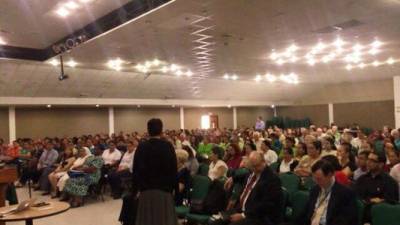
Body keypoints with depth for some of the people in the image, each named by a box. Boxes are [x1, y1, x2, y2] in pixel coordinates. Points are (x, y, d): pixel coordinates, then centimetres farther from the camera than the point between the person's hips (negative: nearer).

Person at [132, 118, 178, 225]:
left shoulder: (141, 147, -6)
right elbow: (174, 169, -4)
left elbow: (136, 170, -3)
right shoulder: (168, 146, -7)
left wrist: (135, 189, 7)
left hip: (146, 189, 1)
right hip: (164, 189, 0)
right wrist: (172, 187, 7)